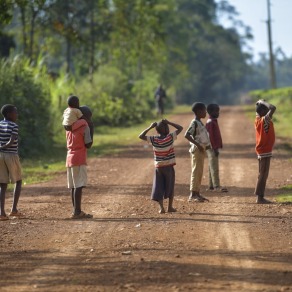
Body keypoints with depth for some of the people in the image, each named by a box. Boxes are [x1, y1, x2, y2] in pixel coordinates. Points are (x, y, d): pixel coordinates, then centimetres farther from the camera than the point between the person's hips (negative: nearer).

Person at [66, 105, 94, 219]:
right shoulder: (84, 126, -7)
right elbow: (88, 145, -7)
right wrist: (91, 129, 2)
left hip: (69, 158, 8)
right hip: (79, 159, -8)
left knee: (73, 186, 9)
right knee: (79, 185, -10)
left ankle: (76, 211, 11)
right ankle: (77, 212, -14)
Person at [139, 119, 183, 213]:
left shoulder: (154, 139, -5)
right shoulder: (170, 137, -10)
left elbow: (141, 136, -1)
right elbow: (180, 128, -3)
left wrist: (150, 127, 1)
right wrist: (168, 122, -2)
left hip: (158, 167, 1)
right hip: (169, 166, -1)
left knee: (158, 187, 4)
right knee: (170, 187, 12)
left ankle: (161, 207, -5)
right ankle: (170, 207, 15)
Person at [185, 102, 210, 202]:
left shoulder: (200, 123, 15)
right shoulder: (194, 123, -14)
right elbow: (187, 135, -23)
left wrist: (206, 145, 12)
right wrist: (197, 144, -25)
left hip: (202, 149, 10)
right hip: (197, 149, -10)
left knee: (200, 172, 12)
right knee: (196, 171, -8)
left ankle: (197, 193, 16)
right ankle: (193, 195, -7)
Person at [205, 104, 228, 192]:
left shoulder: (214, 121, 16)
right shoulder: (210, 122, -14)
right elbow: (210, 136, -19)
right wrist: (214, 148, -21)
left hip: (214, 147, 10)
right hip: (212, 148, -10)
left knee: (212, 167, 11)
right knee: (214, 167, -11)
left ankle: (211, 186, 15)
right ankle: (216, 186, -14)